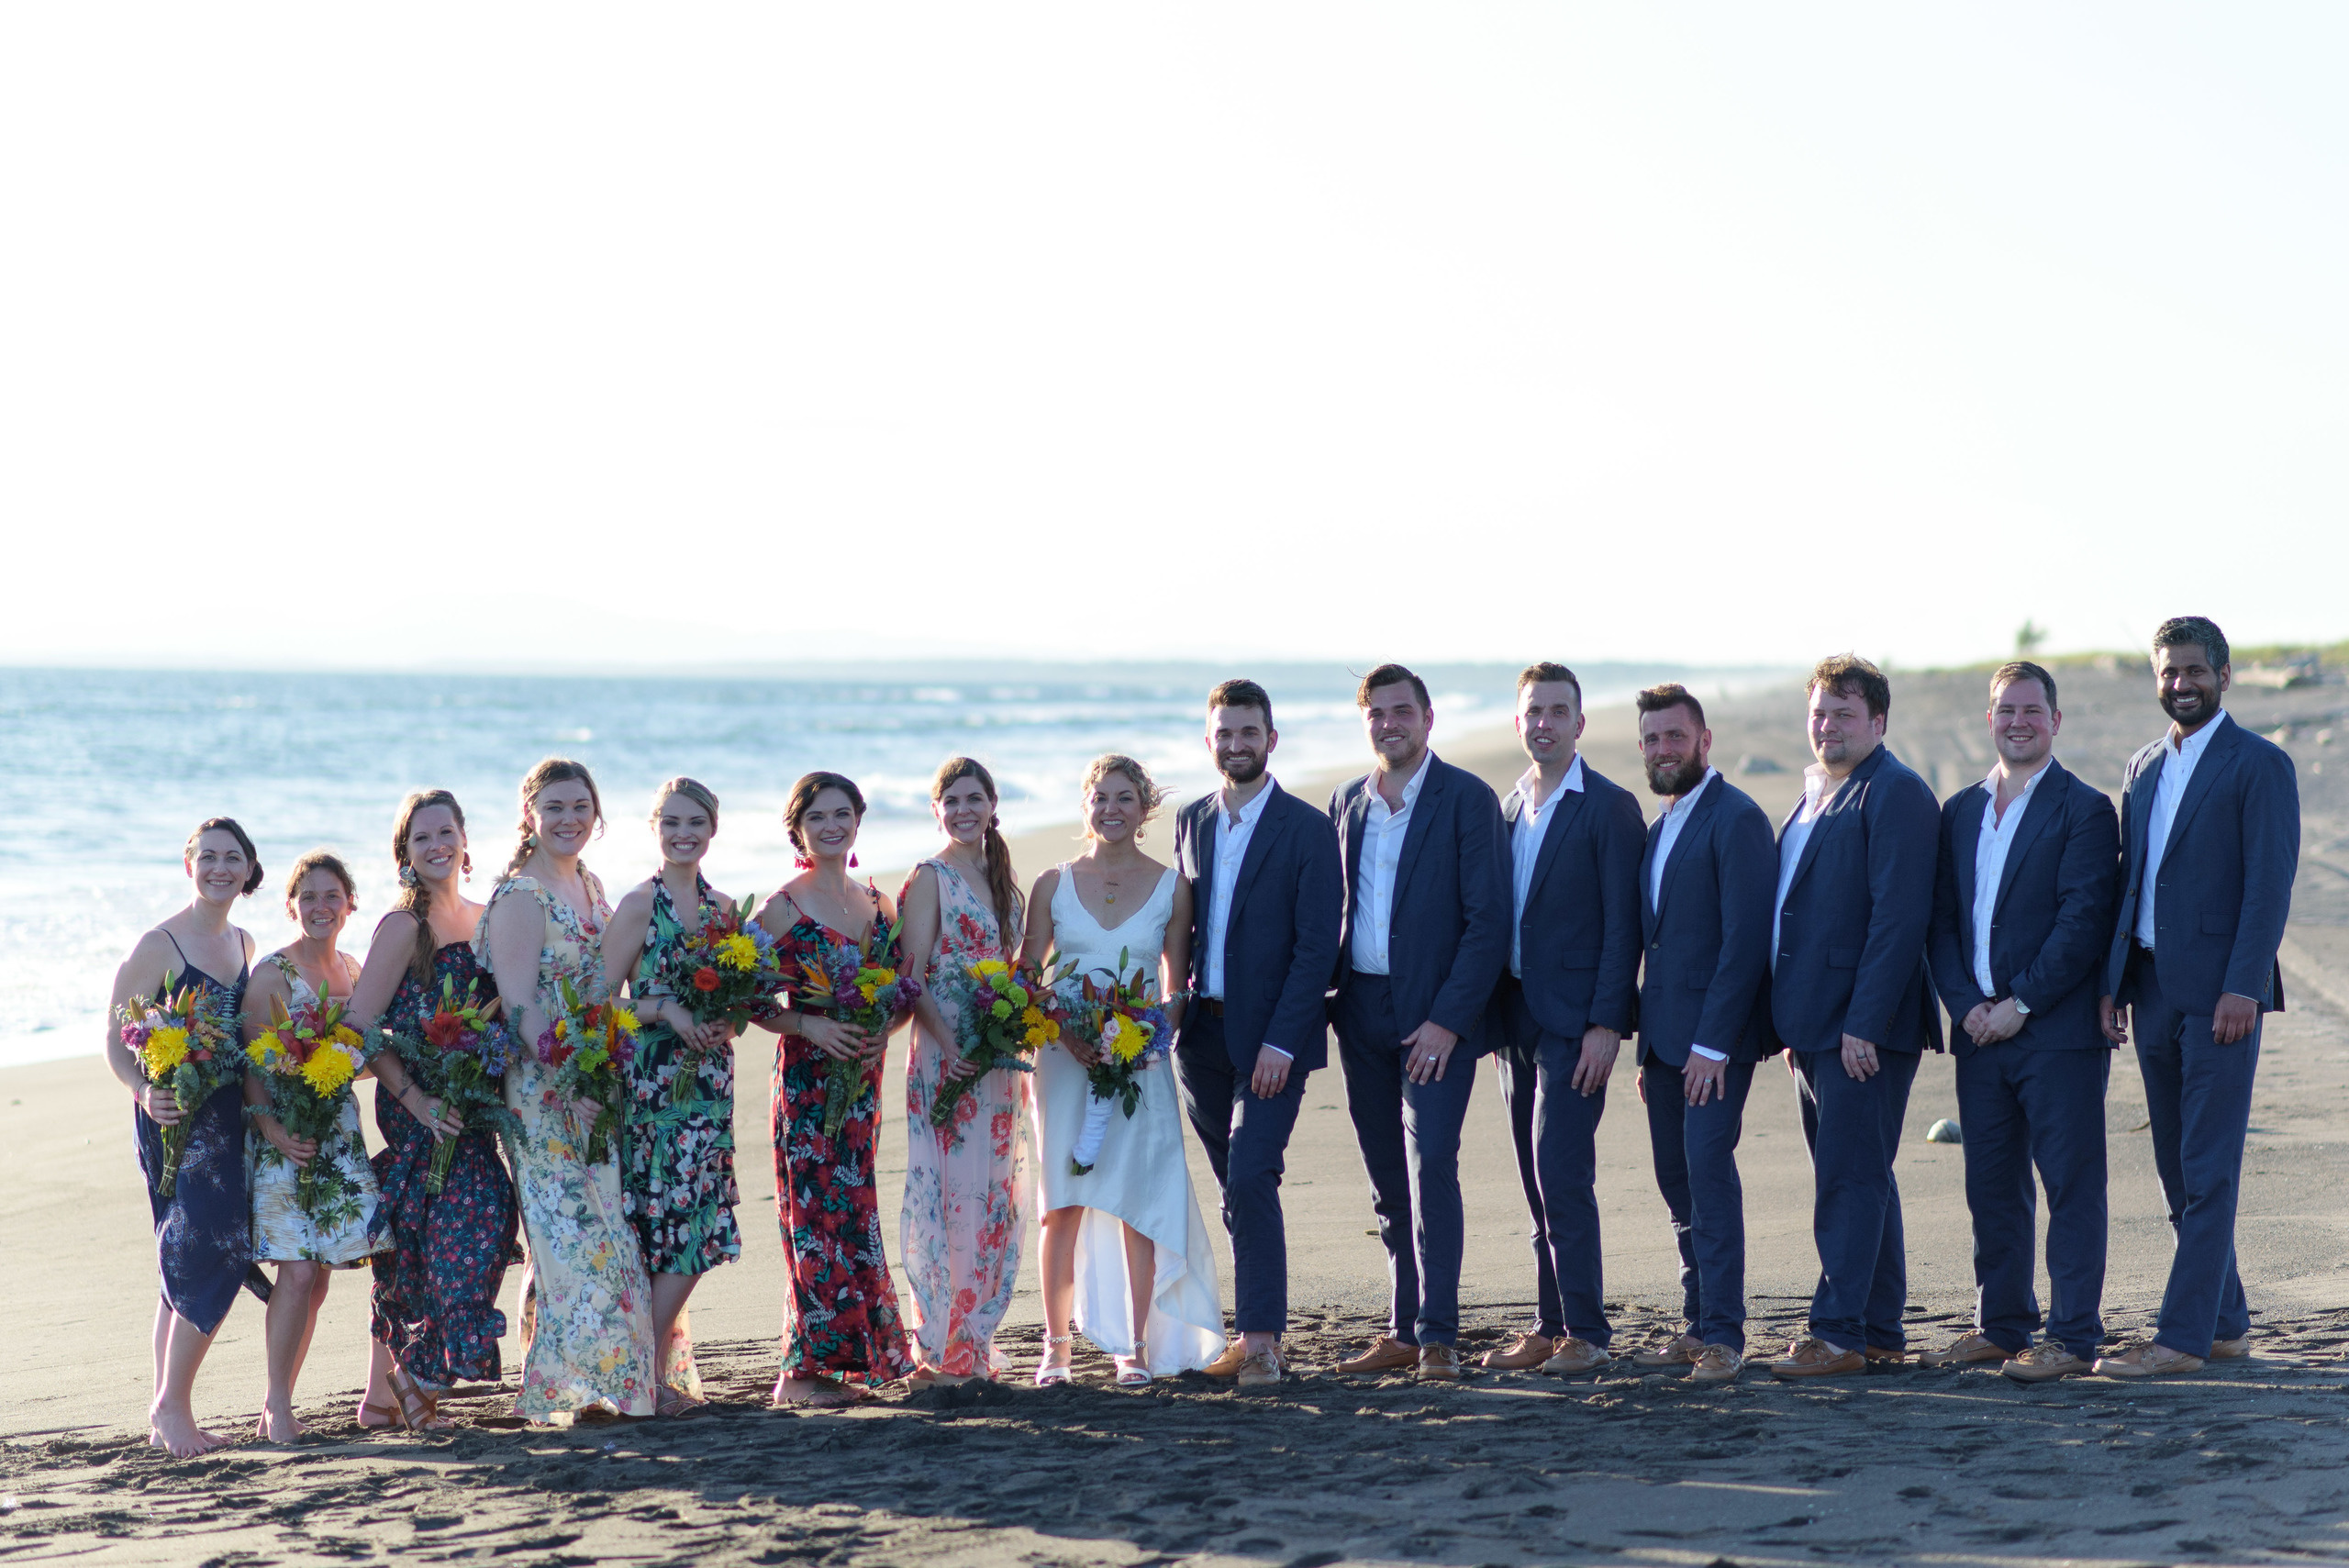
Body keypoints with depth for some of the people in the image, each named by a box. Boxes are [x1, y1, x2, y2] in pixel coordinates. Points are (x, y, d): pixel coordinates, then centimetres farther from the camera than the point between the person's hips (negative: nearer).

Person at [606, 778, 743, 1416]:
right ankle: (652, 1376, -2)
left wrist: (727, 1019, -2)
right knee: (672, 1224, -8)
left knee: (694, 1222, 2)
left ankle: (656, 1366, 9)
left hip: (708, 1081, 6)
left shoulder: (723, 907, 13)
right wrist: (664, 1007, -19)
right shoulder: (639, 904, -4)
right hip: (652, 1081, -6)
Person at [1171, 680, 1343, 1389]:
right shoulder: (1191, 822, 11)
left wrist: (1281, 1042, -17)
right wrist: (1173, 1012, 5)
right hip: (1203, 1032, 5)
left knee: (1250, 1182, -15)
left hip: (1272, 1036, -5)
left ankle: (1261, 1340, -11)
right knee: (1240, 1191, 9)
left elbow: (1318, 946, -10)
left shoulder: (1308, 830, -6)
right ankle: (1257, 1330, 17)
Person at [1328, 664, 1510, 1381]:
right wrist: (1331, 1006, 4)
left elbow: (1488, 919, -10)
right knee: (1388, 1182, 9)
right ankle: (1403, 1331, 15)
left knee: (1430, 1167, -13)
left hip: (1436, 1015, -5)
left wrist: (1448, 1020, -16)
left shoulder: (1467, 799, -6)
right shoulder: (1347, 802, 12)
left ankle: (1438, 1336, -10)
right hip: (1362, 1014, 6)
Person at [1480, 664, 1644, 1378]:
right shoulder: (1507, 809, 14)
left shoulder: (1609, 807, -6)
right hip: (1515, 1018, 7)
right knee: (1539, 1182, 9)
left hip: (1573, 1020, -7)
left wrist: (1605, 1024, -16)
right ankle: (1551, 1327, 14)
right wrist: (1495, 1020, 11)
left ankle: (1586, 1332, -7)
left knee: (1562, 1173, -12)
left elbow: (1623, 925, -10)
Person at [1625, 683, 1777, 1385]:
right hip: (1666, 1036, 8)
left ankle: (1724, 1336, -10)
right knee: (1676, 1178, 9)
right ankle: (1697, 1326, 16)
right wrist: (1649, 1049, 14)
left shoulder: (1736, 819, -10)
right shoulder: (1659, 827, 17)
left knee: (1708, 1167, -13)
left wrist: (1712, 1043, -19)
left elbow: (1744, 938, -16)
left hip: (1716, 1034, -8)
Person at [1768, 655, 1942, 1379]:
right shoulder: (1815, 797, 19)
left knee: (1850, 1178, -8)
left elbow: (1899, 917, -18)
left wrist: (1864, 1023, -21)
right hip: (1818, 1027, 9)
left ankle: (1839, 1333, -6)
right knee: (1858, 1178, 12)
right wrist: (1795, 1026, 17)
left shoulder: (1896, 795, -10)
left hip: (1865, 1027, -9)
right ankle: (1882, 1332, 18)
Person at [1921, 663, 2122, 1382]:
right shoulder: (1960, 811, 14)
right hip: (1980, 1029, 6)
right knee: (1991, 1185, 11)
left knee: (2071, 1185, -3)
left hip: (2059, 1028, -6)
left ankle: (2073, 1336, 0)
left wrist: (2020, 1004, -14)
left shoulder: (2084, 809, -4)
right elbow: (1942, 919, 11)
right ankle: (2002, 1326, 20)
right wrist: (1965, 1004, -3)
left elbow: (2083, 922, -12)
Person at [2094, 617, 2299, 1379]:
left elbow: (2270, 884, -11)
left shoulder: (2260, 765, -5)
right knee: (2179, 1169, 10)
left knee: (2208, 1170, -6)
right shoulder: (2144, 767, 16)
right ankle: (2226, 1323, 19)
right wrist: (2113, 983, 10)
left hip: (2218, 991, -7)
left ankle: (2183, 1335, -7)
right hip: (2152, 990, 7)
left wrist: (2242, 986, -18)